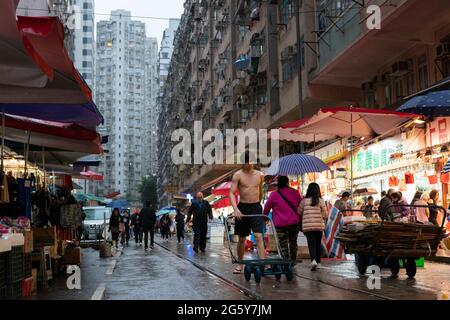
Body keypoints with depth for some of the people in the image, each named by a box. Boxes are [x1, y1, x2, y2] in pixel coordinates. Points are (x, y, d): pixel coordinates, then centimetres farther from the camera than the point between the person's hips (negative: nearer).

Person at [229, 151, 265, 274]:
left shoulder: (260, 175, 4)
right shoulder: (238, 175, -5)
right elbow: (232, 193, -11)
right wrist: (235, 209, -25)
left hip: (256, 207, 1)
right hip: (242, 208, -1)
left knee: (258, 236, -11)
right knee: (242, 238, 9)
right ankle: (240, 264, 25)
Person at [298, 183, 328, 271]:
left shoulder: (304, 201, -2)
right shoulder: (321, 201, -3)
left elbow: (299, 212, 3)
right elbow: (325, 214, -3)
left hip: (307, 226, -1)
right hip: (319, 226, 1)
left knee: (311, 244, -1)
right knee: (318, 244, 14)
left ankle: (313, 260, -23)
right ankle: (318, 262, 21)